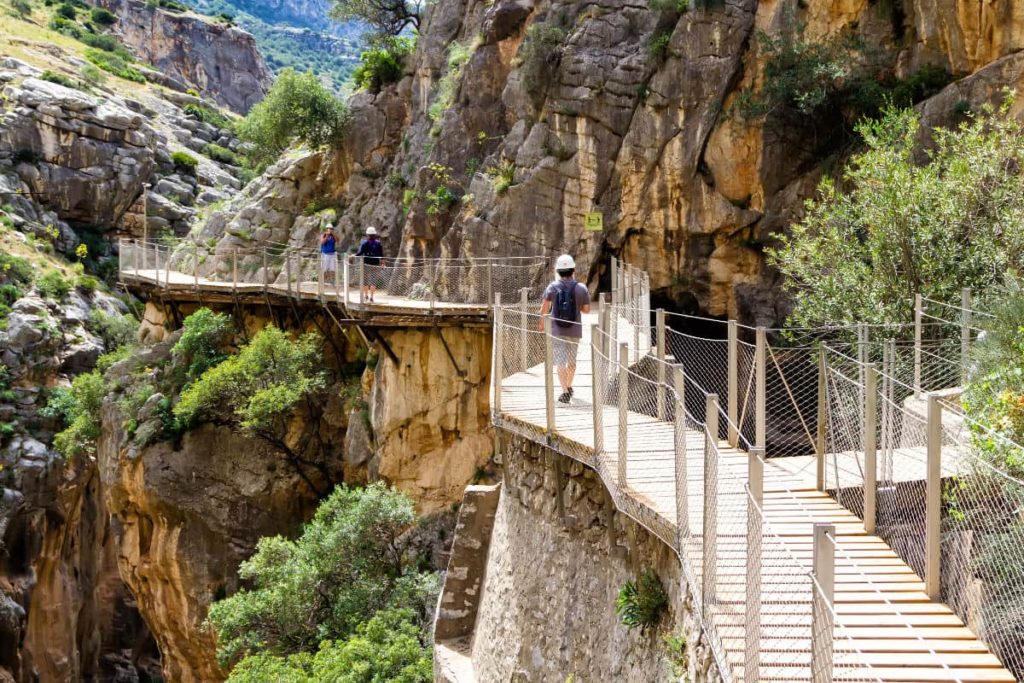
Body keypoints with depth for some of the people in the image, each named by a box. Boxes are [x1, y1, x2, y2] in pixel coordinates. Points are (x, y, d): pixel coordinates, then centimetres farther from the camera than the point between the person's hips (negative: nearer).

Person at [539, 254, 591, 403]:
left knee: (560, 362, 0)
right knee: (572, 360, 20)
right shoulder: (581, 288, -5)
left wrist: (542, 322, 3)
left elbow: (544, 308, -12)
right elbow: (587, 309, 1)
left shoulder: (552, 287, -7)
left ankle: (565, 392, -10)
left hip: (557, 330, -2)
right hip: (574, 330, 2)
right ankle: (569, 387, 36)